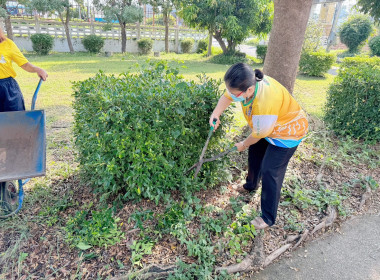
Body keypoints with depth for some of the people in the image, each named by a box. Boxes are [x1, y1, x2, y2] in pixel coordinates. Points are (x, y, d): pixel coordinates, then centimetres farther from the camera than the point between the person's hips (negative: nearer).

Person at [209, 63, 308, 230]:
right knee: (255, 153, 23)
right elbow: (227, 96, -3)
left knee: (270, 171, -9)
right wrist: (216, 114, -20)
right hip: (268, 127, 9)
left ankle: (268, 218, 7)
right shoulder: (249, 81, -22)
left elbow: (259, 134, -25)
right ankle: (251, 185, 50)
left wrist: (244, 145, -6)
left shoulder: (264, 104, -43)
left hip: (287, 133, -9)